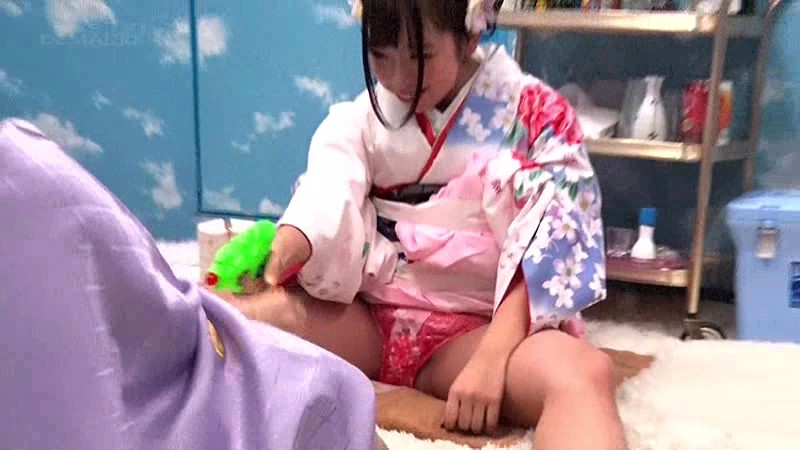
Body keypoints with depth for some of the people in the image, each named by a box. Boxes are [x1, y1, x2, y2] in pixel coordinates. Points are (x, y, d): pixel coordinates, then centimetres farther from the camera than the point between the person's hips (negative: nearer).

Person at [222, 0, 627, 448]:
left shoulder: (537, 115, -1)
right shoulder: (363, 118, 7)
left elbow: (543, 257, -9)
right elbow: (324, 204, -10)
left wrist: (490, 358, -21)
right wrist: (275, 255, -34)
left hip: (478, 325, -2)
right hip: (364, 317, 3)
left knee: (585, 373, -35)